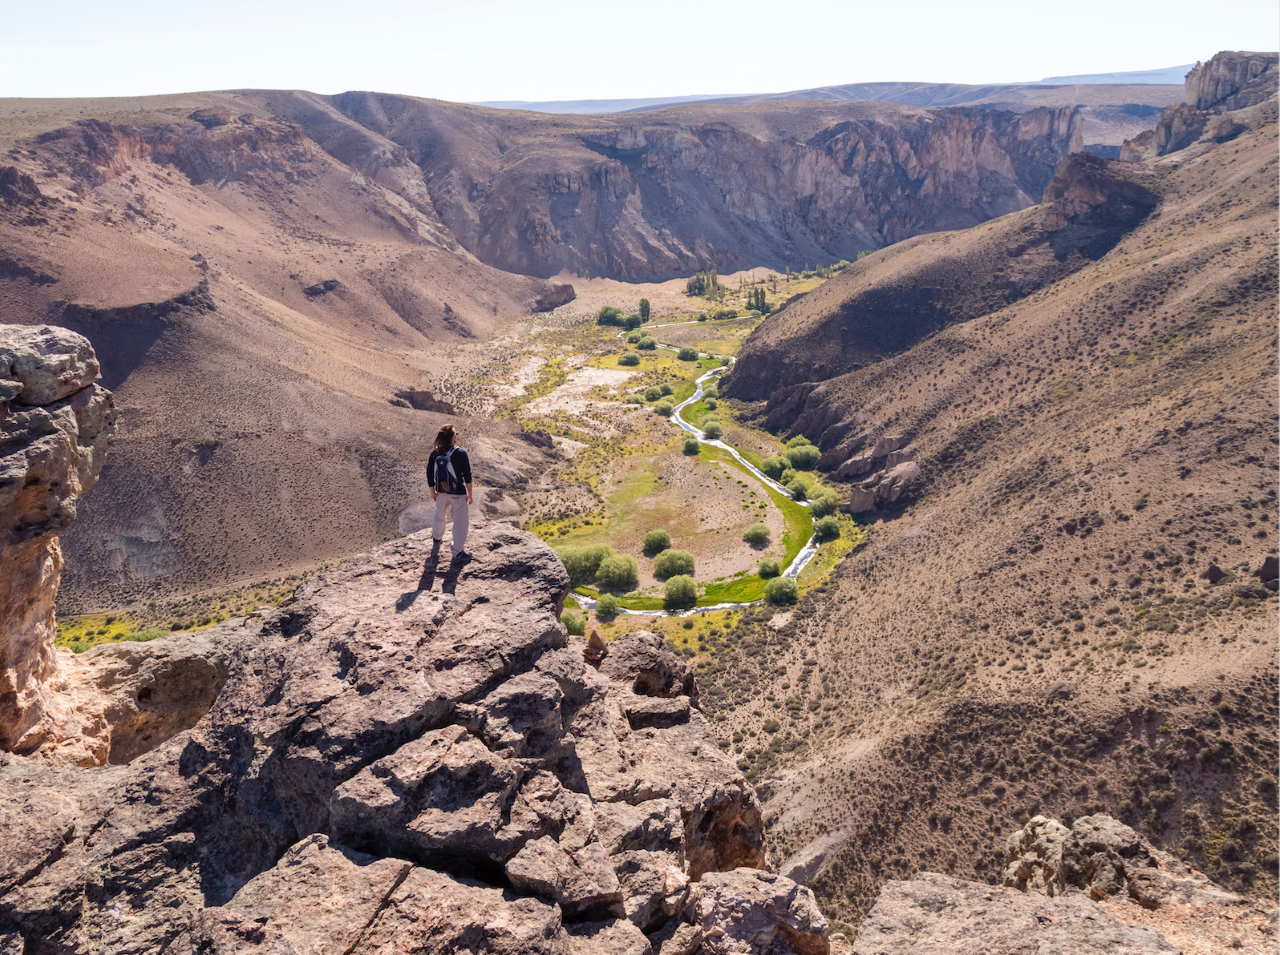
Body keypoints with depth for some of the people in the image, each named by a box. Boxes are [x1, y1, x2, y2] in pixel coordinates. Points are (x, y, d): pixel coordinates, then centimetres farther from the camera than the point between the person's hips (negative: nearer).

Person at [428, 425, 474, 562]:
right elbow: (467, 476, -15)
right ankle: (458, 554, 13)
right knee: (460, 522, 8)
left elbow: (429, 475, 1)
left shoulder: (434, 454, -7)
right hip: (458, 494, -5)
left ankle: (437, 538, 55)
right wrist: (470, 494, -3)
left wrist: (433, 492, 15)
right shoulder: (460, 454, -19)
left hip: (441, 493, 5)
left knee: (439, 516, 30)